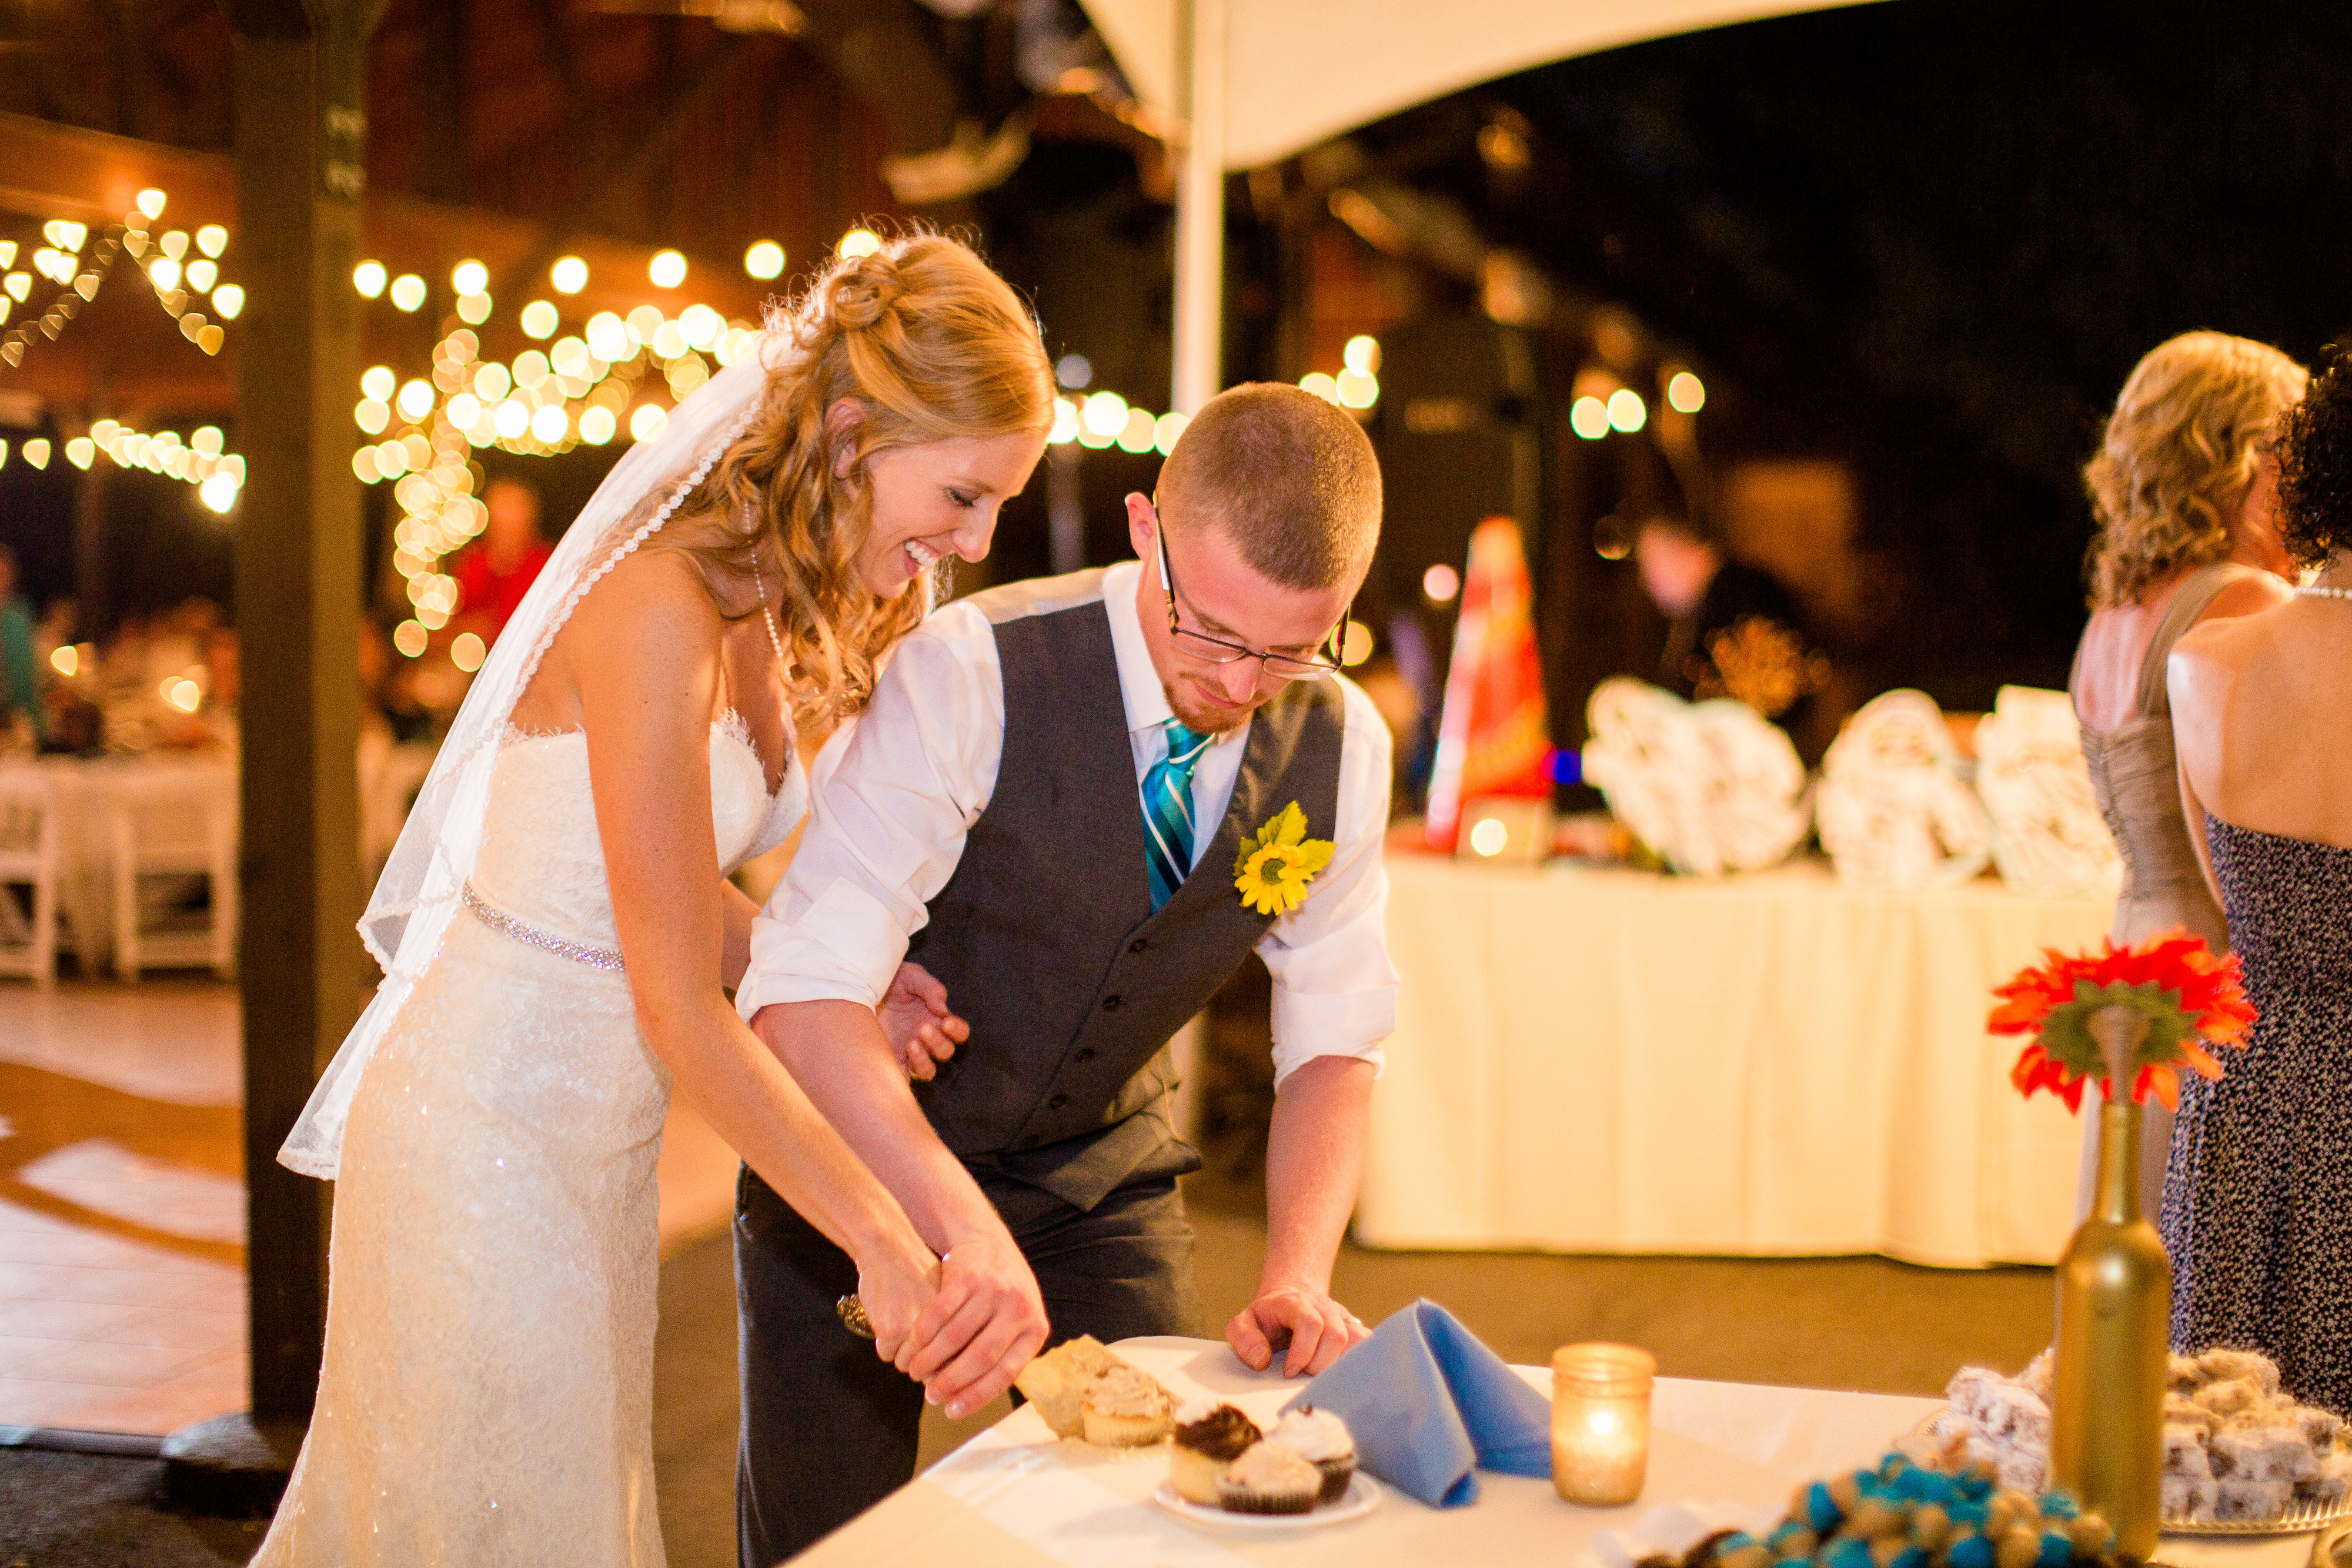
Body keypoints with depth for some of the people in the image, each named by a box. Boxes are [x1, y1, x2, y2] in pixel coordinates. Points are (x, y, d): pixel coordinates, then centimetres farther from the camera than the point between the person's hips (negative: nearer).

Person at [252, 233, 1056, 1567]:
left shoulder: (763, 614, 3)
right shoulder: (662, 609, -25)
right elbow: (682, 1009, -26)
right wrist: (886, 1241, -22)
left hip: (595, 1124, 9)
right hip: (495, 1129, -9)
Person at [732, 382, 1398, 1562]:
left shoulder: (1340, 744, -12)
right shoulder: (972, 676, -28)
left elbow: (1334, 1043, -4)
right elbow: (801, 996, -35)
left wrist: (1297, 1276, -21)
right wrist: (968, 1233, -48)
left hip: (1104, 1171, 4)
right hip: (869, 1160, -3)